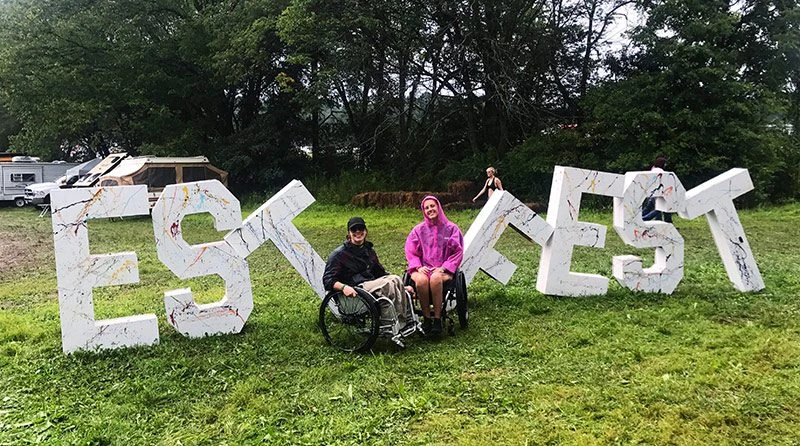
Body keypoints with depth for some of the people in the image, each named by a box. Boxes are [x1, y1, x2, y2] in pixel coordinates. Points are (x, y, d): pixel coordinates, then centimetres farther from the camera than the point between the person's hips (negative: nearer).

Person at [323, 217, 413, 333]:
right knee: (387, 284, -29)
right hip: (355, 291, -6)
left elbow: (380, 272, 29)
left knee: (395, 279, -23)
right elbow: (328, 280, -7)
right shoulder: (339, 254, 0)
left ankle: (402, 321, -26)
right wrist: (343, 287, -28)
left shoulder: (369, 251, 22)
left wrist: (401, 287, 20)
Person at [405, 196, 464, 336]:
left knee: (435, 278, -37)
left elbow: (457, 252, 3)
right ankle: (427, 318, -20)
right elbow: (410, 252, 9)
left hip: (443, 270, -1)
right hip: (423, 269, 1)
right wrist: (418, 267, -9)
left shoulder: (451, 228, 7)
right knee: (421, 280, -35)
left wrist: (443, 268, -9)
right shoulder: (419, 229, 11)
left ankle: (437, 318, -27)